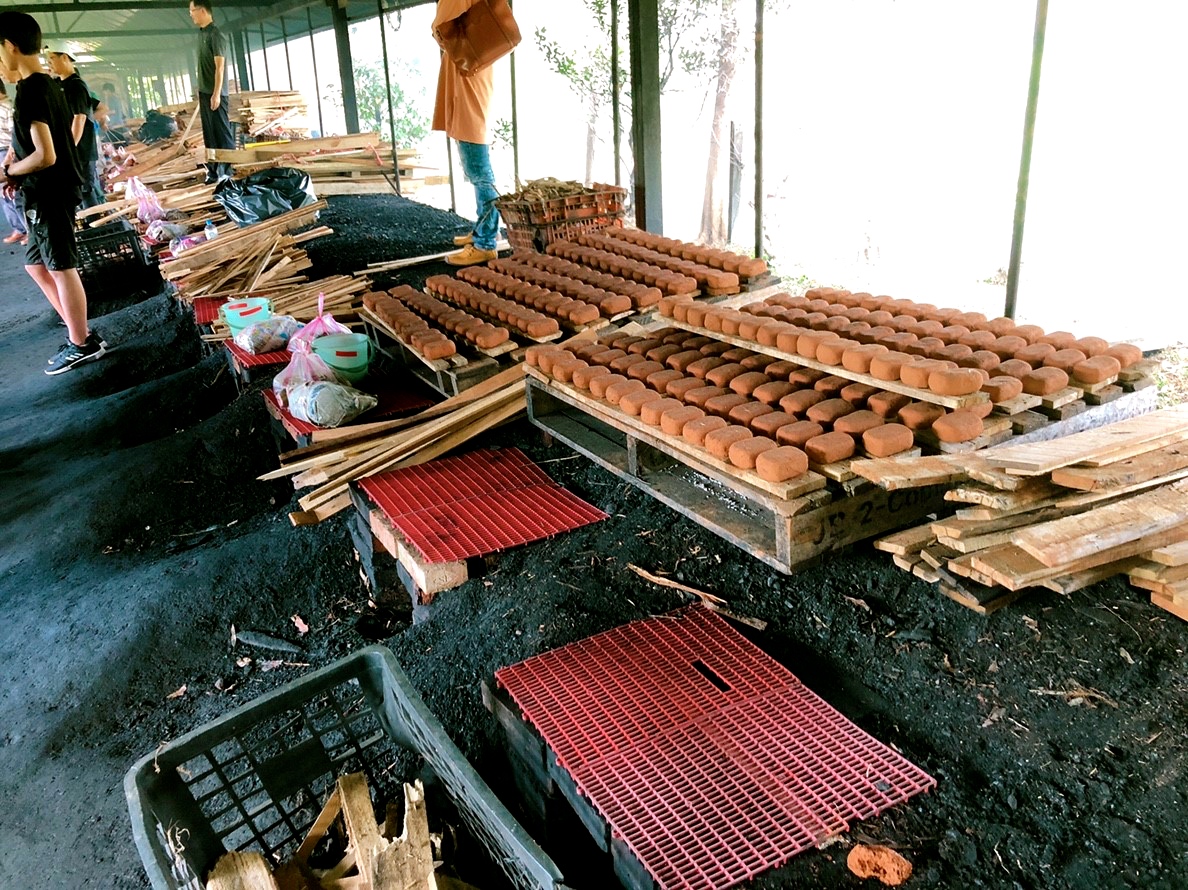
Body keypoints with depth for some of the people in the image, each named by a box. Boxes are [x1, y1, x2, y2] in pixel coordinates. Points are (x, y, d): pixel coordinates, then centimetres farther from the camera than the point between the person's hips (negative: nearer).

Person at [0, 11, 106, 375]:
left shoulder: (30, 91, -19)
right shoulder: (48, 84, 11)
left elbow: (45, 156, -24)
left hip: (50, 195, -10)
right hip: (51, 193, 10)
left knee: (61, 268, 0)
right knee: (36, 265, 17)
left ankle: (81, 345, 11)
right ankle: (80, 334, 23)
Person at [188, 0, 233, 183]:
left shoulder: (215, 34, -12)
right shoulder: (202, 33, 14)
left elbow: (220, 67, -17)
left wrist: (216, 93, -21)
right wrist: (200, 89, 19)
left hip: (215, 93, -9)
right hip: (204, 92, 9)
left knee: (222, 132, -5)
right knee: (209, 133, 11)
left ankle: (227, 172, -2)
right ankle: (213, 170, 16)